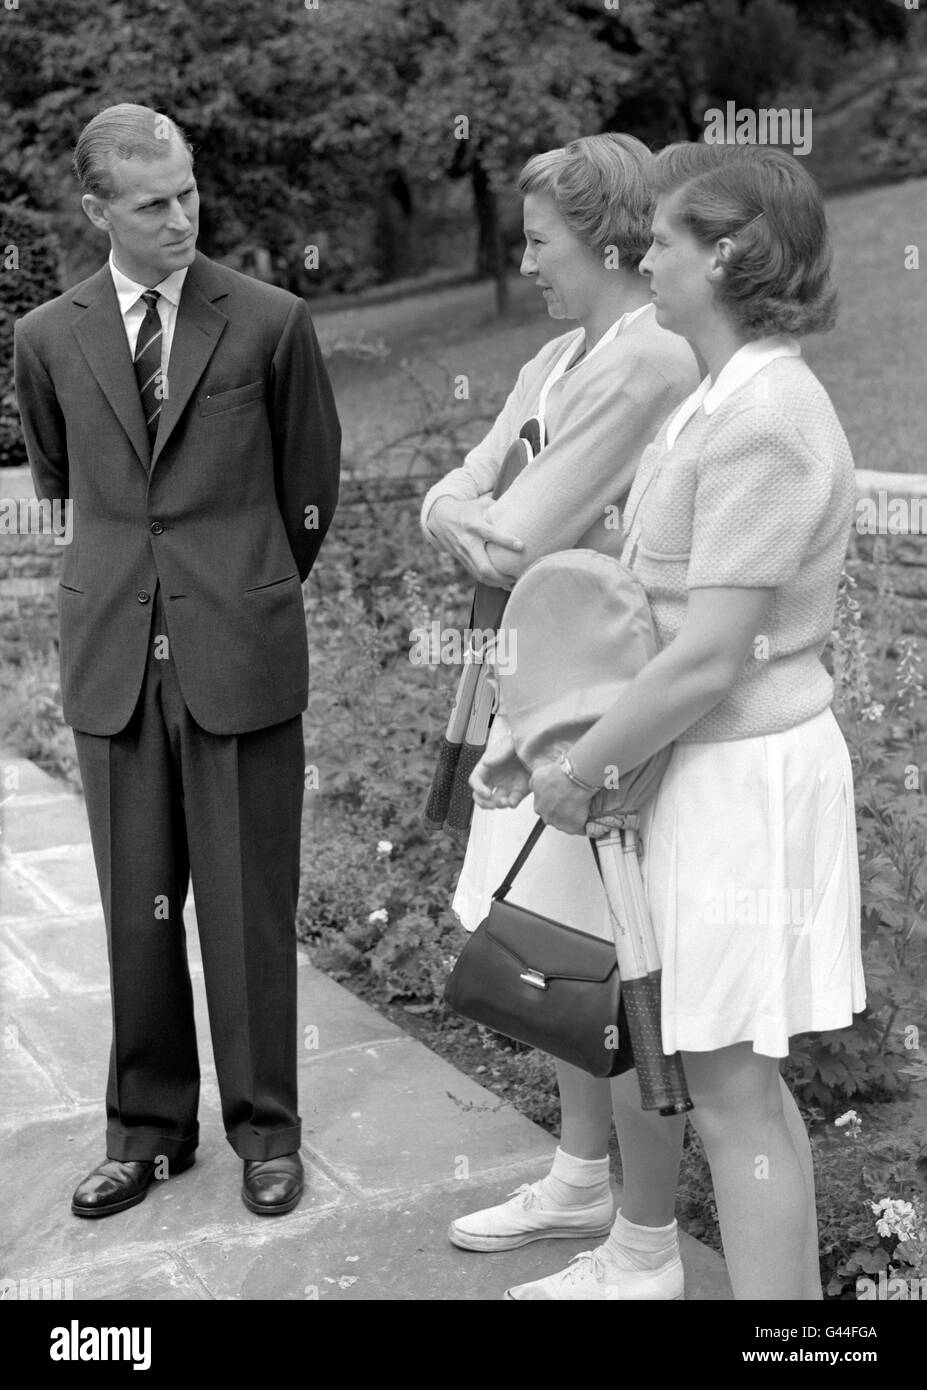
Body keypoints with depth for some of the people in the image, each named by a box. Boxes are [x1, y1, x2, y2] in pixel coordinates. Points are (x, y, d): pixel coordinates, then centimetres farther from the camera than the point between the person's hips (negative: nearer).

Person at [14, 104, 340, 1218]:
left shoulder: (270, 322, -1)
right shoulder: (47, 338, 6)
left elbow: (311, 485, 9)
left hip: (241, 654, -2)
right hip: (113, 659, 2)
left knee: (248, 905, 4)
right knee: (135, 906, 9)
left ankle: (265, 1126, 20)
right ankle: (148, 1124, 25)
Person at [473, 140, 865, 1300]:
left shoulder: (762, 423, -21)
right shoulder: (719, 401, 9)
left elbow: (709, 658, -23)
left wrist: (577, 773, -12)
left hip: (743, 776, -9)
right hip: (696, 762, 9)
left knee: (733, 1088, 1)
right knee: (644, 1031, 21)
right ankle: (639, 1262, 39)